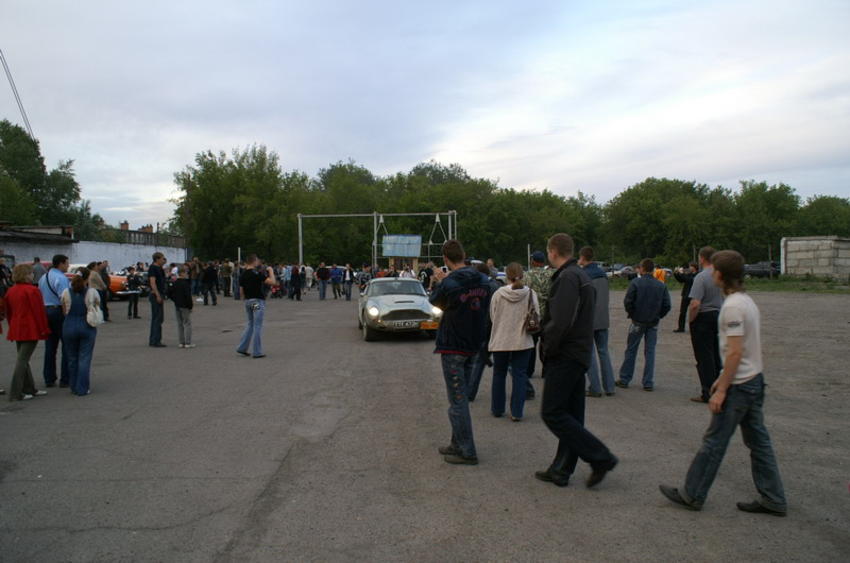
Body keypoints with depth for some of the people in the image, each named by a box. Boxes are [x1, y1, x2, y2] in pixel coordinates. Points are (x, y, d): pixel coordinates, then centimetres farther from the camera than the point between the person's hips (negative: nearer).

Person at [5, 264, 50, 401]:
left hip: (16, 329, 8)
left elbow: (8, 312, 16)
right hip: (30, 329, -8)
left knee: (23, 359, 14)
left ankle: (29, 389, 22)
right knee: (23, 360, -6)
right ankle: (15, 393, -6)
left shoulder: (10, 291, 10)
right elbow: (39, 311, -14)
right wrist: (44, 330, -9)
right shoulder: (32, 290, -14)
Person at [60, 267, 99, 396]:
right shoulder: (92, 293, -7)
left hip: (69, 326, 2)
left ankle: (74, 388, 19)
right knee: (85, 358, 3)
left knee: (72, 358, 13)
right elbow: (97, 310, 3)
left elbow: (64, 312, 7)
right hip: (87, 327, -2)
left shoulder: (66, 292, -1)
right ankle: (82, 389, 3)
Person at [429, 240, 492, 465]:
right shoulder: (483, 281, 0)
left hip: (452, 348, -7)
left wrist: (438, 282, 18)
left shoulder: (449, 284, -20)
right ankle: (458, 443, 27)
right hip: (473, 345, 7)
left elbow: (434, 301, -1)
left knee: (457, 400, 0)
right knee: (462, 397, 18)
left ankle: (467, 452, 4)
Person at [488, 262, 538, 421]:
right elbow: (536, 316, -4)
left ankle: (497, 408, 27)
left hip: (500, 340, 1)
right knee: (519, 375, 7)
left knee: (499, 374, 16)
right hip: (522, 341, 0)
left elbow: (492, 316, 1)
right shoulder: (530, 294, -8)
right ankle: (517, 412, 4)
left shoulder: (498, 294, -9)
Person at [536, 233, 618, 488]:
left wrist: (547, 350, -12)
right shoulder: (580, 276, 16)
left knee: (552, 413, -5)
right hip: (579, 354, 10)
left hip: (564, 357, -10)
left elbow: (561, 322, -26)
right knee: (570, 415, 12)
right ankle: (561, 470, 20)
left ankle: (601, 458, -4)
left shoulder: (567, 278, -16)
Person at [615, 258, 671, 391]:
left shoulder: (635, 283, -10)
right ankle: (648, 383, 7)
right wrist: (658, 316, 10)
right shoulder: (661, 286, 0)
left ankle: (624, 379, 13)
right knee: (650, 351, 7)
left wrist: (631, 314, 2)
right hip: (653, 323, 2)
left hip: (638, 321, -2)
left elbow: (628, 301, -14)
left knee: (631, 350, 8)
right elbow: (667, 305, -2)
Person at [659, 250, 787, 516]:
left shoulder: (733, 306, -20)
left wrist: (721, 390, -19)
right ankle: (772, 499, 21)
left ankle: (692, 495, 12)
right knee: (758, 441, 14)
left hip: (739, 385, -10)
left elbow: (735, 352, -23)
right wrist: (723, 378, 21)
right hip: (755, 380, 10)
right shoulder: (747, 300, 11)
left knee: (714, 442, 1)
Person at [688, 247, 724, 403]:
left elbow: (695, 304, -25)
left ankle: (707, 393, 4)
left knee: (704, 357, 0)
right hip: (720, 316, 7)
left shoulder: (701, 277, -19)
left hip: (704, 318, -7)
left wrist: (690, 320, -10)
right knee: (717, 355, 16)